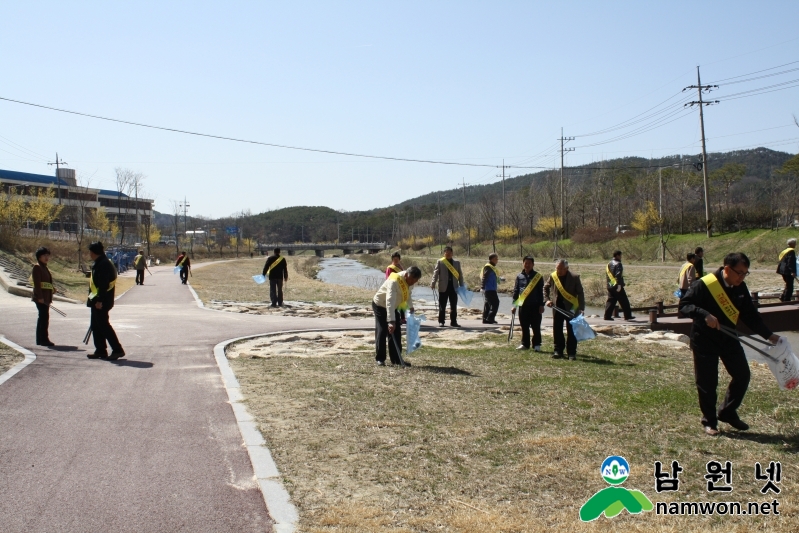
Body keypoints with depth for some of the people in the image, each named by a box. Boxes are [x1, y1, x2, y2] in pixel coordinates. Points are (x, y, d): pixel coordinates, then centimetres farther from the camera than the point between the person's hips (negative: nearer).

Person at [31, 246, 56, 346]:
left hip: (46, 297, 9)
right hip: (40, 297, -9)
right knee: (44, 317, -9)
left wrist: (52, 289, 10)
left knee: (43, 317, 11)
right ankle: (43, 339, -6)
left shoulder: (45, 267, 19)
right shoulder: (37, 267, -9)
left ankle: (41, 339, 16)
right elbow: (37, 283, -16)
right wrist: (40, 297, -21)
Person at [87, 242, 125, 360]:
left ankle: (117, 350, -7)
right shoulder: (99, 263, 16)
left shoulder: (103, 264, -17)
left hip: (101, 302, -11)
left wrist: (99, 300, -26)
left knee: (103, 325, -9)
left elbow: (103, 284, -24)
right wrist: (93, 299, 22)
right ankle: (100, 350, 20)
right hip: (97, 301, 11)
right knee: (96, 326, 14)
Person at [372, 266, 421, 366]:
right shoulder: (394, 282, -38)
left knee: (397, 332, 2)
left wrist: (410, 307, 18)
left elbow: (407, 294, 12)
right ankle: (379, 359, 2)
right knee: (382, 332, -9)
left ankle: (396, 359, 7)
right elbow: (390, 302, -48)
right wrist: (391, 321, -55)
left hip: (393, 307, 7)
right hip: (380, 306, -7)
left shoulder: (409, 280, -12)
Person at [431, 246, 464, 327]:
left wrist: (462, 285, 7)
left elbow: (460, 274, 13)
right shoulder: (440, 262, 3)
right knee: (442, 306, 1)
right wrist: (433, 283, -16)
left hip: (453, 287, 3)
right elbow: (436, 273, -4)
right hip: (443, 287, -3)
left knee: (454, 306, 4)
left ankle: (453, 322, 10)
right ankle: (441, 321, 8)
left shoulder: (457, 263, 13)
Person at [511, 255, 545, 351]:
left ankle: (536, 344, 12)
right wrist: (514, 305, 8)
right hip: (523, 305, 3)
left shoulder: (538, 276, 1)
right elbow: (516, 291, 11)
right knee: (524, 327, 10)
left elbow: (541, 292, 2)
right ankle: (525, 344, 19)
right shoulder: (519, 277, 8)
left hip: (535, 306, -3)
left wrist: (541, 305, -3)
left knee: (536, 327, 3)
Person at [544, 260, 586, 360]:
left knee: (571, 331, 1)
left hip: (571, 308, -3)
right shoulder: (552, 276, -1)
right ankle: (558, 351, 17)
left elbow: (580, 293, -6)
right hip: (557, 307, 3)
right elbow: (545, 288, 15)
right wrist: (547, 300, 2)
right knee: (557, 330, 7)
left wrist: (581, 308, -13)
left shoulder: (574, 277, -10)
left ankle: (571, 353, 8)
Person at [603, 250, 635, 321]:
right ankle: (627, 316, 5)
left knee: (610, 301, 8)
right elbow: (618, 275, -20)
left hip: (610, 286, 8)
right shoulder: (618, 264, -11)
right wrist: (619, 285, -22)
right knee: (624, 301, 1)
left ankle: (607, 316, 3)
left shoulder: (608, 264, 15)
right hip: (617, 286, -8)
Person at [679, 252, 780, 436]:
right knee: (707, 383, 1)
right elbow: (684, 305, -21)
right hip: (704, 340, -6)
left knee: (742, 375, 6)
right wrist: (705, 315, -35)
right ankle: (709, 421, 19)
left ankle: (727, 412, 26)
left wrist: (768, 334, 2)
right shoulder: (704, 284, -21)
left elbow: (750, 315, 8)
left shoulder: (741, 288, 0)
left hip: (729, 338, 6)